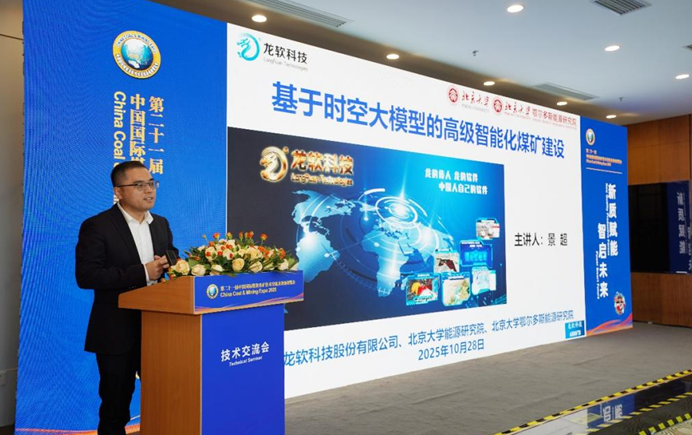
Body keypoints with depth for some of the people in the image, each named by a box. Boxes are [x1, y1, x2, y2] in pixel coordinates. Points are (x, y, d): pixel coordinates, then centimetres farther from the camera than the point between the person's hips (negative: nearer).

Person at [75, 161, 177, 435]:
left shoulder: (161, 224, 10)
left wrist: (171, 266, -9)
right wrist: (142, 273, -22)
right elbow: (86, 276, -17)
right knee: (116, 404, 9)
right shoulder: (97, 226, -8)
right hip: (117, 330, -5)